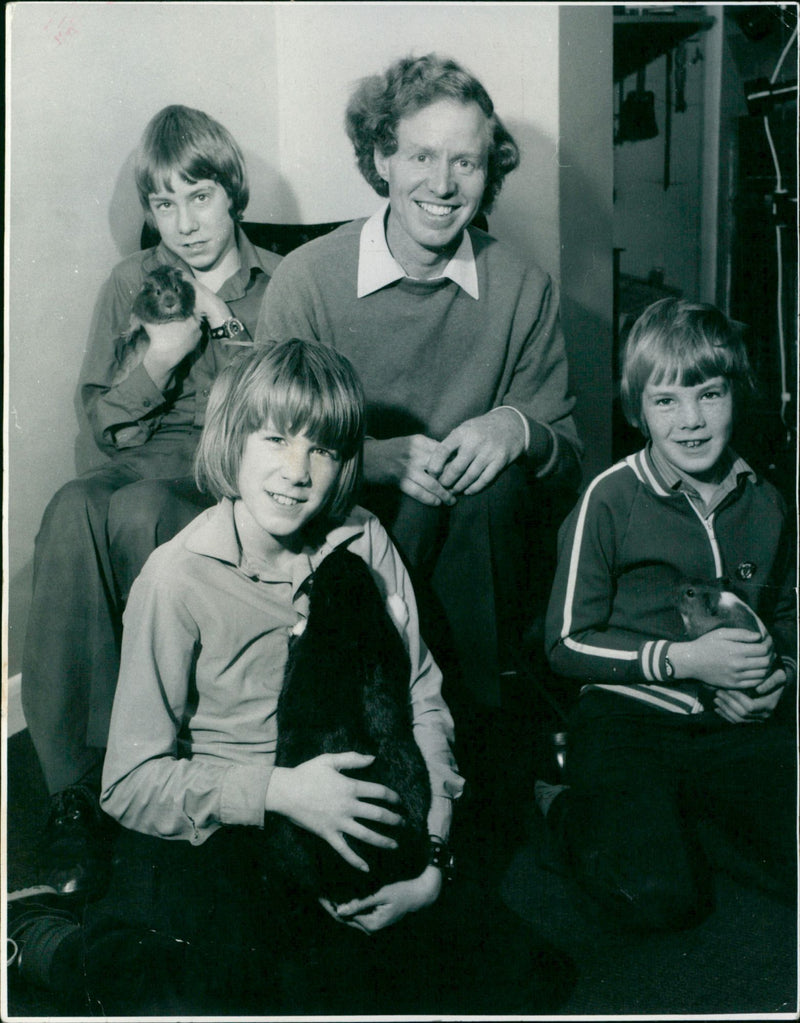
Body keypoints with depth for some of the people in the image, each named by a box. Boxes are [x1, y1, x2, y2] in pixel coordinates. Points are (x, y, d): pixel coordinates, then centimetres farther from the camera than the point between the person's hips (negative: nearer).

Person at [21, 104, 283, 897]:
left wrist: (227, 331, -1)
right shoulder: (132, 284, 19)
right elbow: (104, 424, 14)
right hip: (149, 467, 3)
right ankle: (73, 784, -31)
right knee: (72, 510, -36)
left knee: (130, 516, -38)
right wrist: (157, 364, -5)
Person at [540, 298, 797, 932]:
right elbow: (568, 645, -6)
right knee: (654, 896, -24)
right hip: (628, 716, -4)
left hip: (737, 725, 5)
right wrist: (684, 659, -16)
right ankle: (575, 809, 6)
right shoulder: (611, 499, -7)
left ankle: (652, 818, 2)